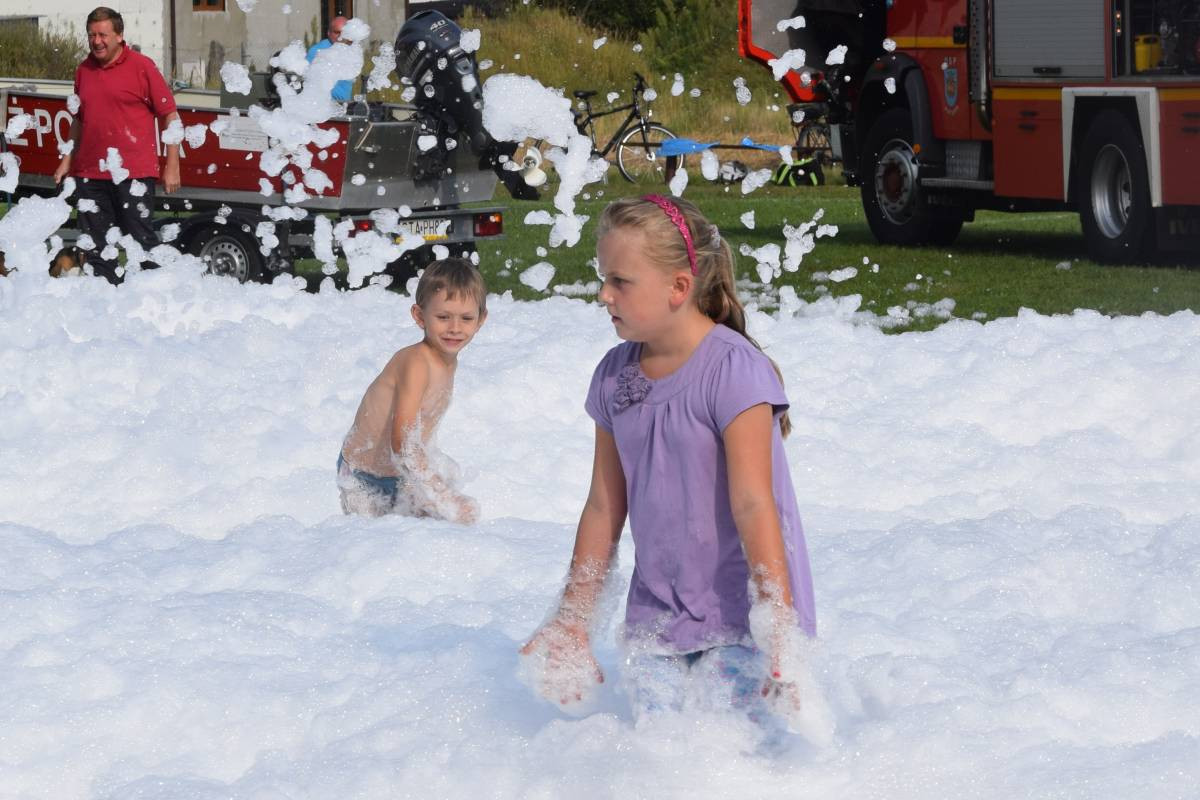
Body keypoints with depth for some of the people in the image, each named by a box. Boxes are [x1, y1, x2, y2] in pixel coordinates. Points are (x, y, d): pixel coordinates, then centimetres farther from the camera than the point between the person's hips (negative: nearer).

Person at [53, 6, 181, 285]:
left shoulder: (141, 66, -4)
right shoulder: (84, 70, 12)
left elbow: (169, 115, -3)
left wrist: (172, 166, -7)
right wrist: (68, 159, 19)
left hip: (133, 173, -6)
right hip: (90, 173, 6)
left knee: (141, 241, -3)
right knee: (97, 248, 9)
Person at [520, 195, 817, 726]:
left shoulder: (732, 369, -14)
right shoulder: (615, 376, 7)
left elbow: (754, 506, -19)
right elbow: (604, 508, 14)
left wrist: (780, 631, -23)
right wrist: (572, 622, 16)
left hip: (741, 611, -6)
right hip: (656, 616, 6)